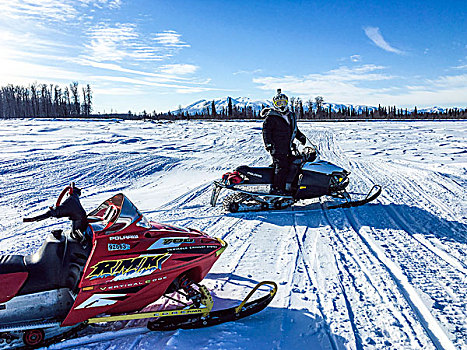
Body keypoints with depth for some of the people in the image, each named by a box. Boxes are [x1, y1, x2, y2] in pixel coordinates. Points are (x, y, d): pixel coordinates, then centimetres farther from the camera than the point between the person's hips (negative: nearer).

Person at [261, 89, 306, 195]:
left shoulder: (290, 115, 19)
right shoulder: (271, 117, -7)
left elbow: (294, 129, 31)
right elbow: (266, 130, -12)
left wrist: (301, 136, 19)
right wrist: (268, 143, -21)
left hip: (287, 147, 8)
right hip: (277, 147, -8)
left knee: (288, 165, 7)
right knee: (281, 166, -13)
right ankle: (276, 188, -8)